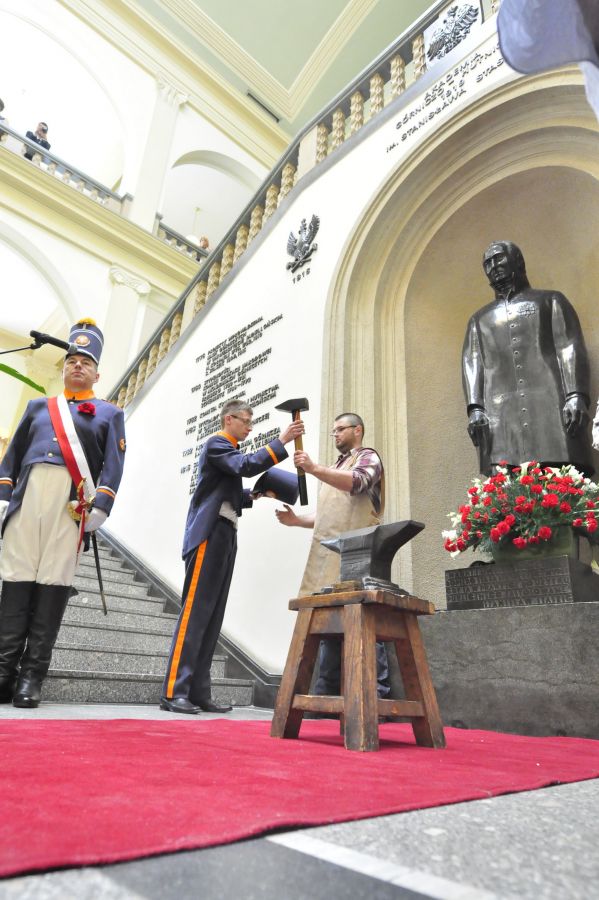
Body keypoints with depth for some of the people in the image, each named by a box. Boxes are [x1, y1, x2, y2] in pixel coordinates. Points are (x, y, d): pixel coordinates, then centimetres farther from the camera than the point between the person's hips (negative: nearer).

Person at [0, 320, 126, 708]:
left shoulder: (109, 413, 15)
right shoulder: (39, 406, 24)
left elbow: (113, 466, 4)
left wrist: (99, 507, -7)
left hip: (71, 500, -2)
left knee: (54, 582, -4)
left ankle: (32, 675, 2)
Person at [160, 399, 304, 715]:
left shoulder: (228, 449, 25)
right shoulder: (215, 443, -2)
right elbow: (247, 466, -20)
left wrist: (253, 495, 12)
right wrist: (281, 441, -19)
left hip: (224, 538, 9)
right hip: (209, 536, -9)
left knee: (212, 618, 4)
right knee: (195, 613, -11)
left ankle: (198, 693, 6)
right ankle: (173, 692, -8)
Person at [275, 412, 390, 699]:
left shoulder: (367, 457, 6)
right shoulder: (334, 469, 29)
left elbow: (358, 482, -18)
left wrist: (314, 469, -28)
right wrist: (298, 520, 12)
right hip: (329, 556, 8)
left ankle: (377, 693, -4)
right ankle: (327, 693, 11)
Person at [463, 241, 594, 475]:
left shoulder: (550, 300, 21)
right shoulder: (479, 319, 28)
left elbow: (570, 349, 7)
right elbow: (472, 364, 13)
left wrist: (576, 396, -9)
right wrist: (475, 407, -5)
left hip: (550, 402, -1)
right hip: (500, 411, 2)